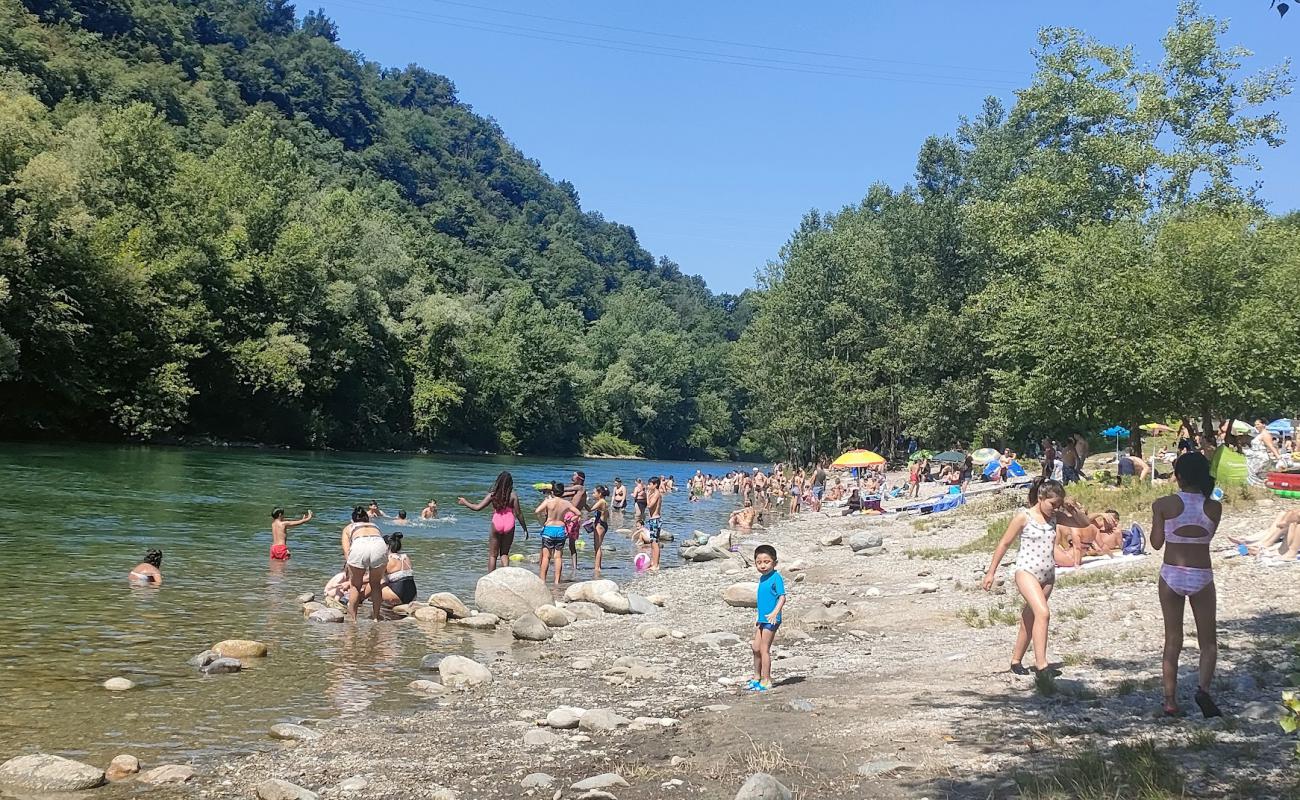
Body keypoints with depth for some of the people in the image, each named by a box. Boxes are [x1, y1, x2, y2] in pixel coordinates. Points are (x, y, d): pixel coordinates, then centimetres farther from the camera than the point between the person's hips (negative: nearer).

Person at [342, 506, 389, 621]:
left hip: (359, 547, -2)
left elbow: (347, 553, 20)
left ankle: (352, 618, 22)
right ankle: (376, 618, 25)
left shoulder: (348, 528, 34)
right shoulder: (374, 526, 40)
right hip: (379, 546, 2)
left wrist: (351, 578, 20)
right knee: (375, 585, 24)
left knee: (355, 586, 19)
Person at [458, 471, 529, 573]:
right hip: (509, 524, 1)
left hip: (496, 523, -1)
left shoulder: (493, 494, -4)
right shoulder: (513, 495, -5)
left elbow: (477, 507, -3)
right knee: (504, 553, 16)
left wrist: (465, 502, 15)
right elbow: (518, 513, -5)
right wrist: (525, 528, 5)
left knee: (493, 555, 11)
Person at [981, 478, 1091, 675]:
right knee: (1042, 613, -23)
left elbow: (1083, 523, 15)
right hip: (1026, 571, -6)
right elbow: (1004, 544, -3)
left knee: (1029, 619, 12)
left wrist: (1074, 509, -6)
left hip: (1048, 575, 6)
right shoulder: (1024, 517, -8)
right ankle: (1041, 664, -26)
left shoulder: (1055, 516, 7)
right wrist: (991, 572, -2)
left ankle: (1016, 660, 26)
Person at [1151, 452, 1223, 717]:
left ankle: (1170, 699, 11)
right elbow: (1208, 537, 9)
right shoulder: (1214, 508, -6)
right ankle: (1203, 687, -9)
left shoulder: (1163, 505, -9)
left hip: (1171, 576, 0)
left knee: (1172, 641, 12)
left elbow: (1156, 543, -2)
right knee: (1208, 641, 13)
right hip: (1201, 577, 0)